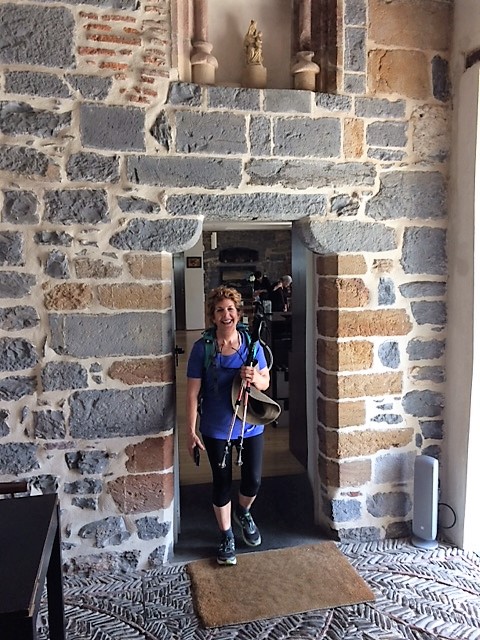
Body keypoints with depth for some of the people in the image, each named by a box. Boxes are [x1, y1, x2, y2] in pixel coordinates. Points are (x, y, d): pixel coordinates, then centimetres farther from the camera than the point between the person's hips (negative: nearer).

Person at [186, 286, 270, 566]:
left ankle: (243, 512, 42)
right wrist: (191, 430, -10)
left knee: (253, 481, 7)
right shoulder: (202, 348, -11)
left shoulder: (252, 344, -5)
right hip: (216, 429, -1)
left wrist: (255, 378, -21)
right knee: (222, 483, 10)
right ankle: (227, 537, 32)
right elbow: (193, 392, -9)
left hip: (250, 425, 2)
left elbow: (266, 383, 2)